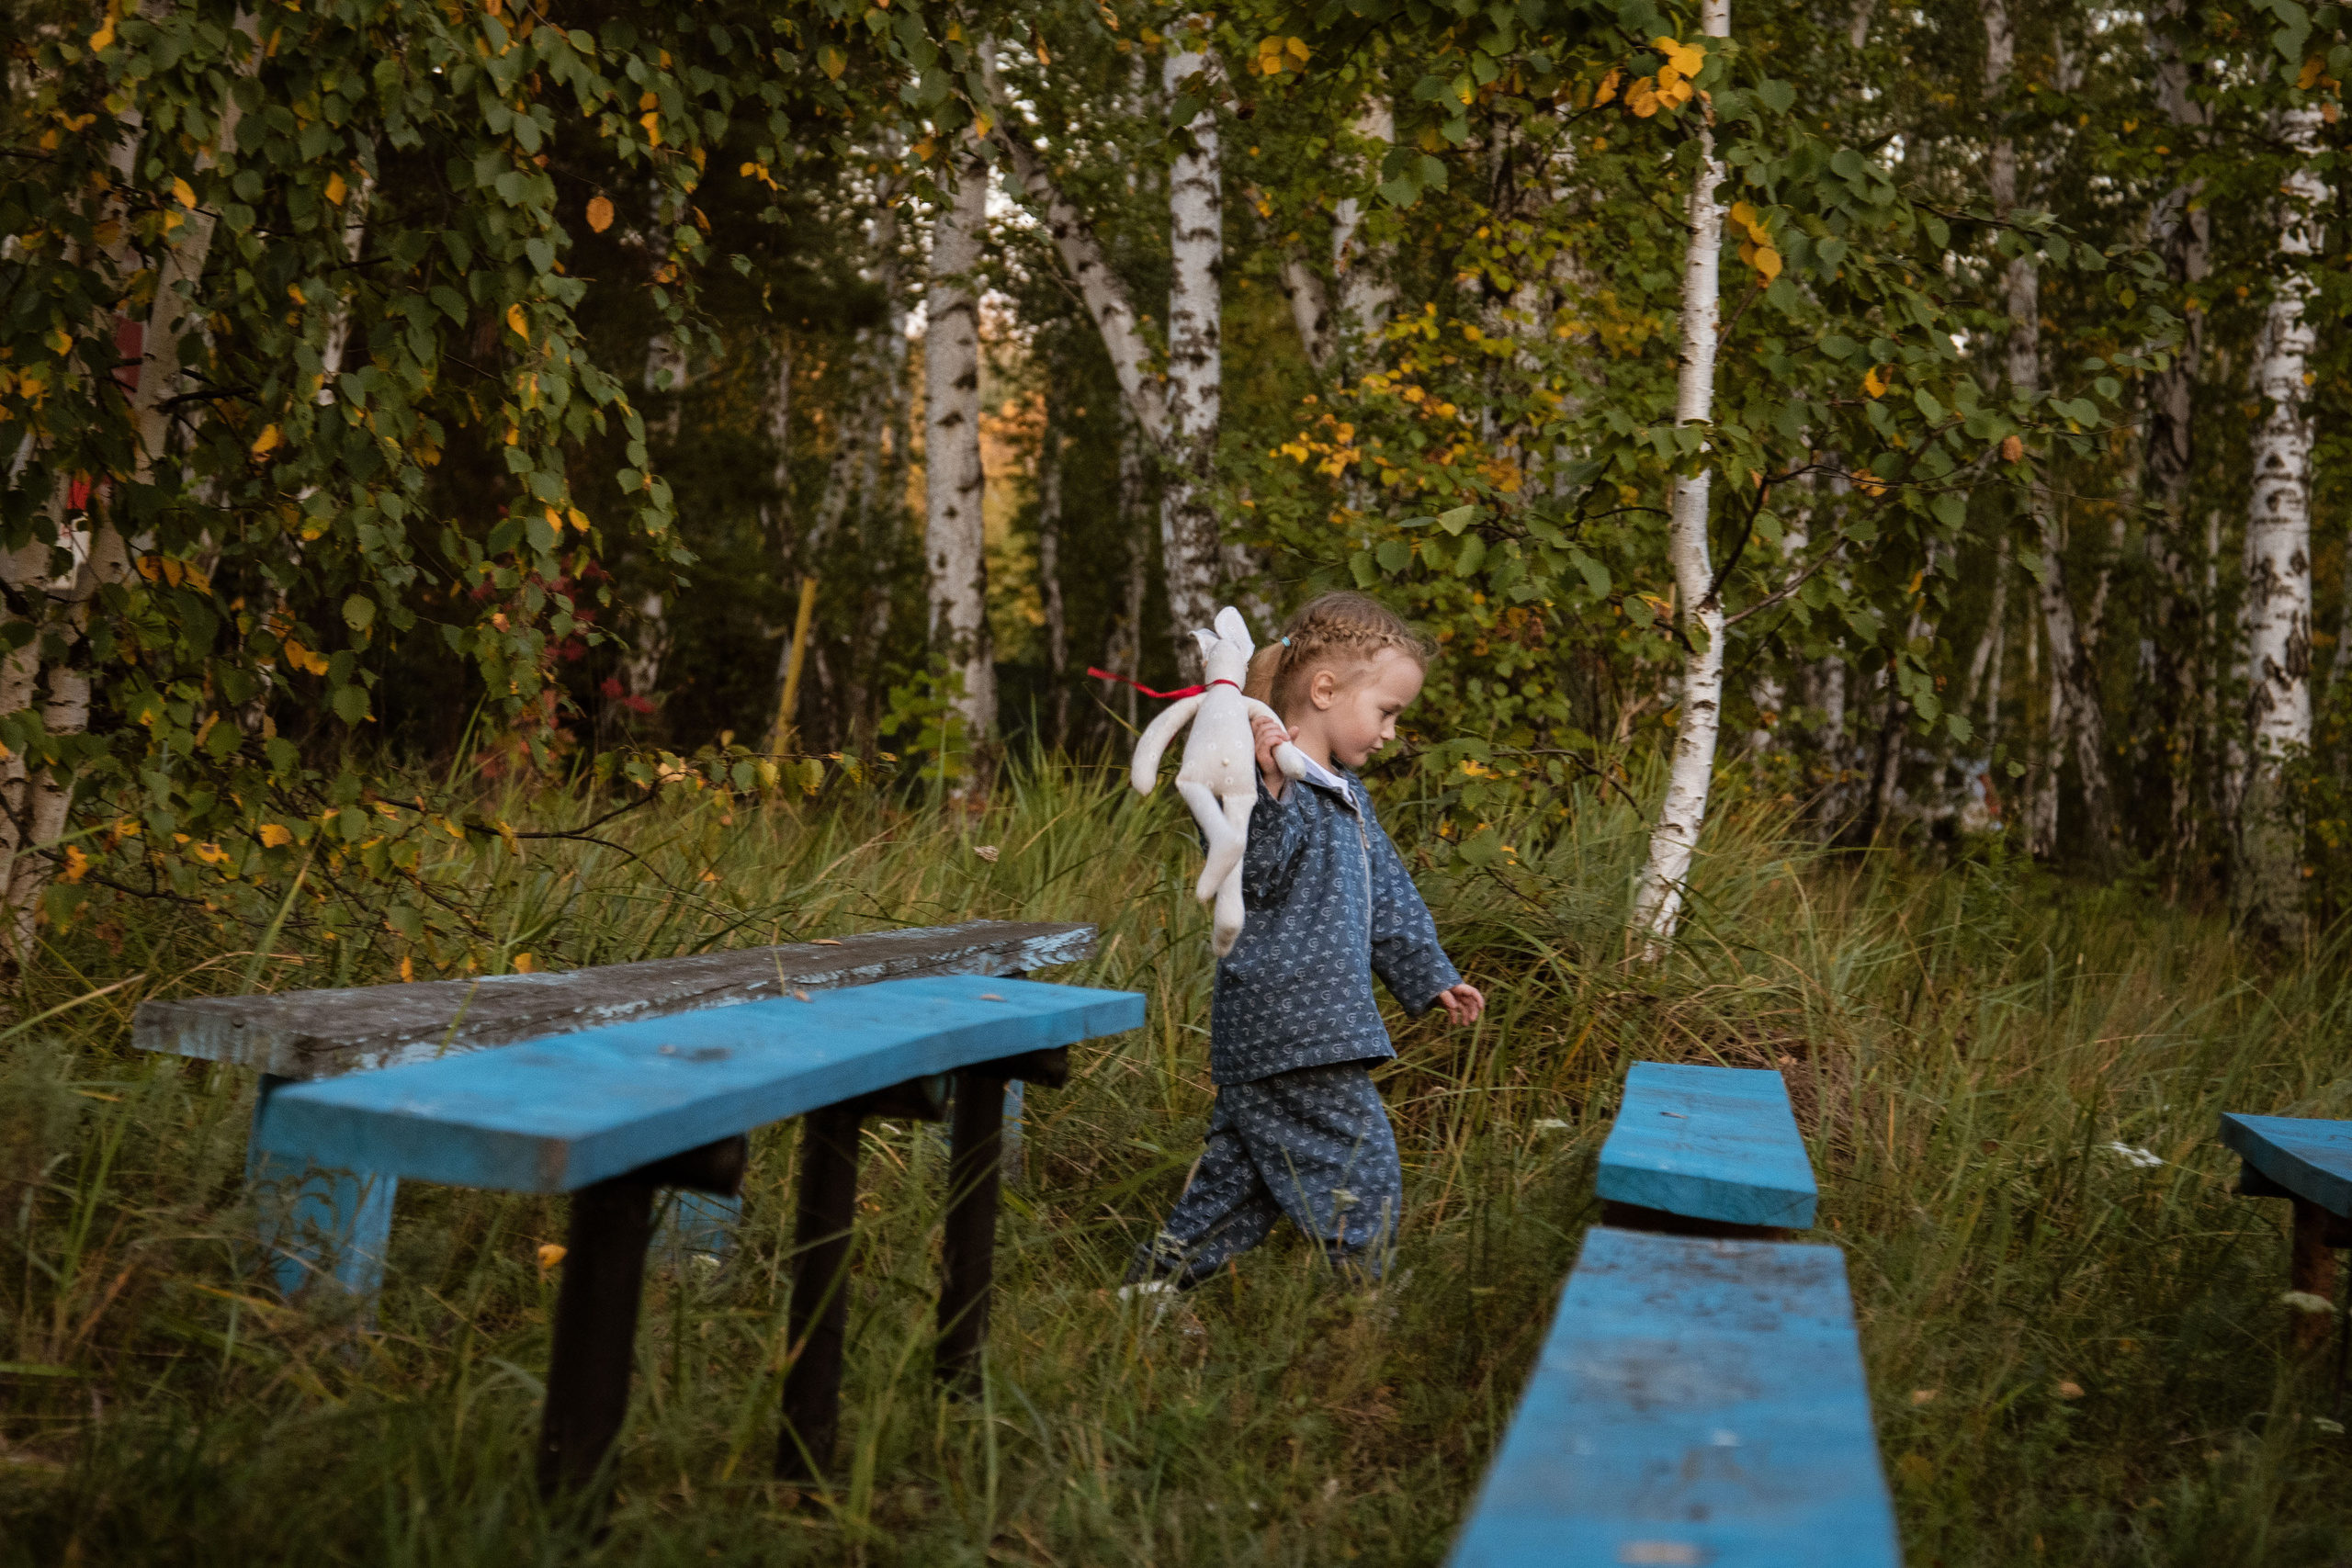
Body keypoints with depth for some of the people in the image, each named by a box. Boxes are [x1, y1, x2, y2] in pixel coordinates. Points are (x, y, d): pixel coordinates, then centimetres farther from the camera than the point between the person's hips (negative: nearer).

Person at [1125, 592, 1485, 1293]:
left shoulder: (1347, 794, 20)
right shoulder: (1265, 779, -13)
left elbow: (1387, 897, 27)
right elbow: (1256, 877, -26)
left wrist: (1431, 977, 27)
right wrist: (1270, 789, -37)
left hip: (1319, 1021, 10)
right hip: (1285, 1025, -10)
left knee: (1241, 1169, 16)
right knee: (1357, 1165, -5)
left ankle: (1160, 1275, 24)